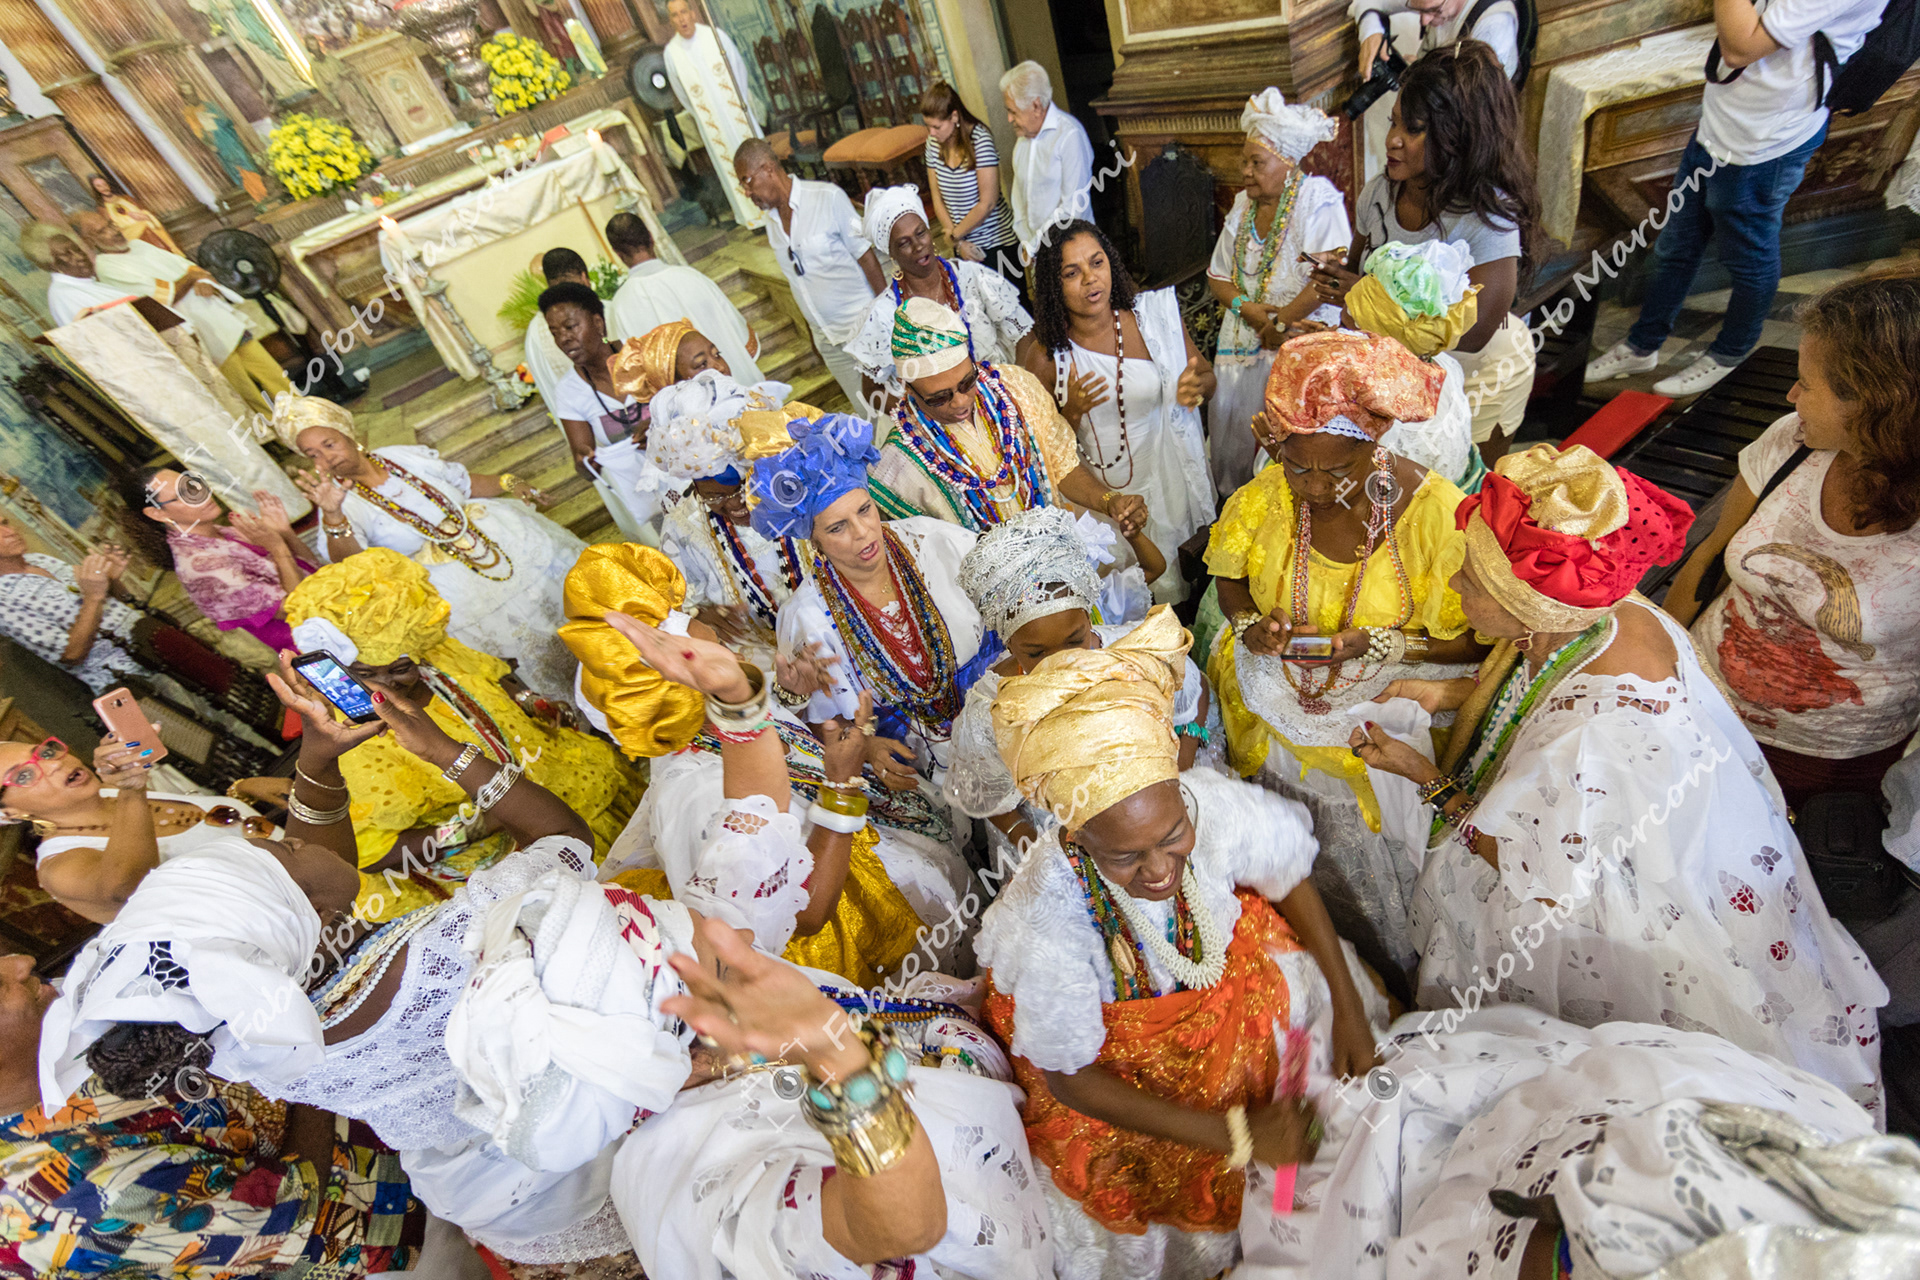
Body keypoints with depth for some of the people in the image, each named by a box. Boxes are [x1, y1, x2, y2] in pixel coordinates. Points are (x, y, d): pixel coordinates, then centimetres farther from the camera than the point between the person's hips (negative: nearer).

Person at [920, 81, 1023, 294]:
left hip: (997, 241, -5)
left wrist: (954, 235, -9)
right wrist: (958, 243, -3)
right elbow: (938, 200, 5)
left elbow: (987, 203, -18)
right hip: (965, 245, 5)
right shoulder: (933, 143, 1)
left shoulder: (980, 140, -16)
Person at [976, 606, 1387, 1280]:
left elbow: (1289, 880, -9)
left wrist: (1350, 1007, -1)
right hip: (1111, 1051, -3)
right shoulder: (1047, 927, -40)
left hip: (1219, 963, 4)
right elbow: (1069, 1079, -21)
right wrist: (1235, 1136, -19)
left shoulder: (1210, 801, -34)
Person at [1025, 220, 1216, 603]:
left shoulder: (1156, 316, -11)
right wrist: (1071, 411, -26)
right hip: (1094, 495, 0)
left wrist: (1196, 386, -23)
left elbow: (1208, 377, 3)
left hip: (1165, 481, 1)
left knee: (1173, 590, 18)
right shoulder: (1045, 356, -13)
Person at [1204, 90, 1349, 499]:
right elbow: (1218, 276, 15)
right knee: (1232, 429, 0)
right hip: (1244, 339, 7)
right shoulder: (1243, 205, 15)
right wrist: (1245, 307, -5)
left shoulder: (1317, 197, -7)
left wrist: (1280, 321, -16)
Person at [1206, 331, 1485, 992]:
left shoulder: (1436, 514, -17)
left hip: (1376, 710, -2)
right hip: (1274, 693, 3)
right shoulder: (1271, 492, -10)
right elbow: (1228, 572, 8)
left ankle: (1407, 978, 23)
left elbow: (1472, 642, -7)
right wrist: (1249, 623, -12)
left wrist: (1382, 645, -23)